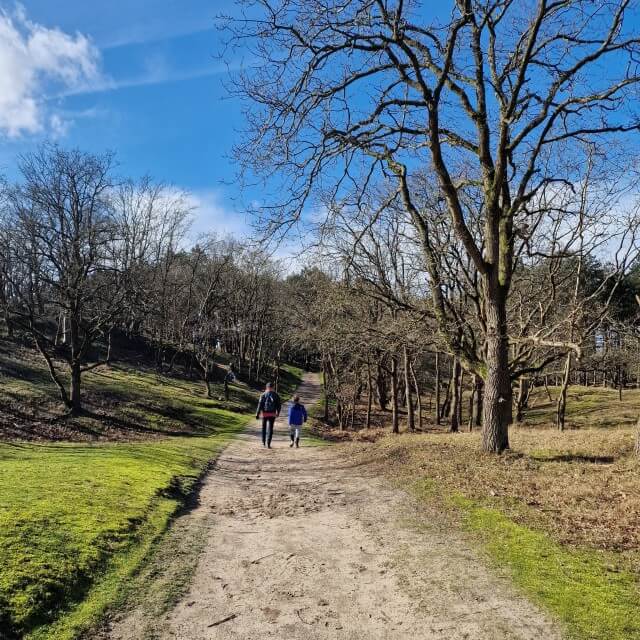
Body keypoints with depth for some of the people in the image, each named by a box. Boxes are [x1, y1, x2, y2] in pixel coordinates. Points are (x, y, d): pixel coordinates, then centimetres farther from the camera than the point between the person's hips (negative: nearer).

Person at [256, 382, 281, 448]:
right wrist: (278, 413, 21)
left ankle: (263, 442, 25)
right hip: (272, 414, 0)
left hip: (264, 414, 0)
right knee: (270, 429, 1)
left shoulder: (263, 395, -4)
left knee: (264, 428, 17)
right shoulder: (276, 395, 3)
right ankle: (268, 443, -10)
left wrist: (257, 414, -7)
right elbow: (279, 405, 6)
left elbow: (260, 405, -9)